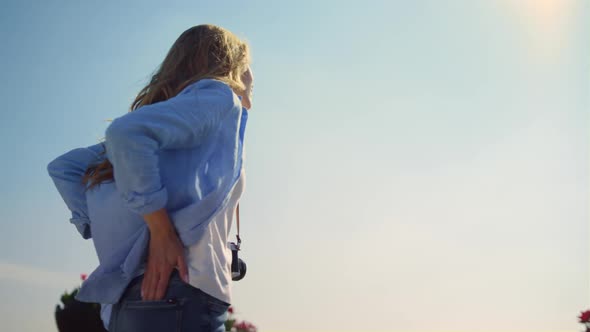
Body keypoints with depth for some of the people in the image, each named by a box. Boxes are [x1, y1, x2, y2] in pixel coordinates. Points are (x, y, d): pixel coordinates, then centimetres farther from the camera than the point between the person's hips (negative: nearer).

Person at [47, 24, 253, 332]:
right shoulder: (218, 95, 1)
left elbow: (64, 167, 24)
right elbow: (127, 131, -19)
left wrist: (99, 230, 12)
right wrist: (162, 232, -16)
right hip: (179, 297, -9)